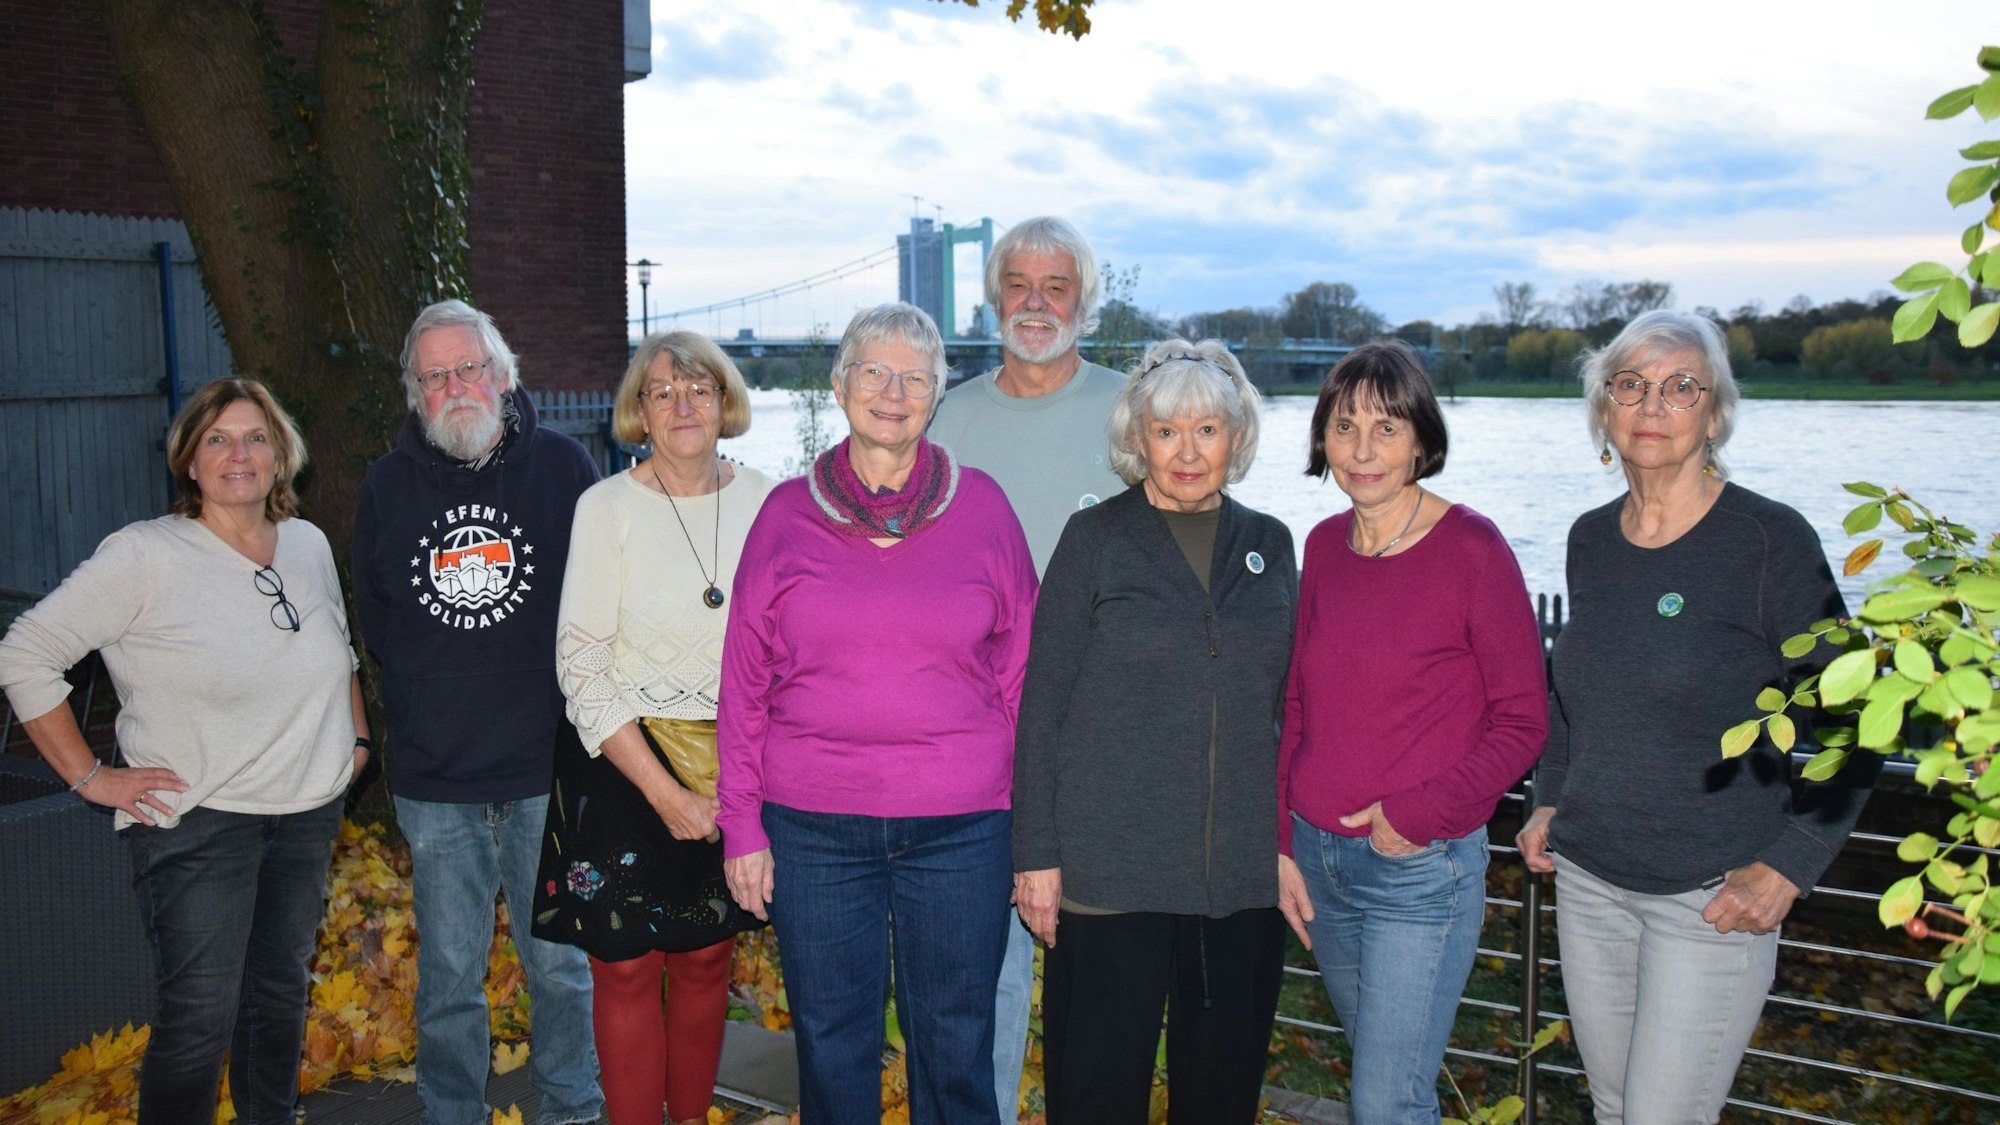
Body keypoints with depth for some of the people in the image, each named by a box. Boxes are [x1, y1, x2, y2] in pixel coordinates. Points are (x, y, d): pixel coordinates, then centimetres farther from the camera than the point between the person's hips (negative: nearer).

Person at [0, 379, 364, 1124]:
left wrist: (356, 735, 16)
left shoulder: (310, 545, 5)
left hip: (308, 813, 6)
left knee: (283, 993, 17)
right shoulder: (145, 556, -13)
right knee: (200, 1018, -4)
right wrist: (89, 777, -11)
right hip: (196, 820, -5)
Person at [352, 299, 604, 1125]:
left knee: (560, 960, 10)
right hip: (434, 778, 1)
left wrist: (565, 696, -1)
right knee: (448, 972, 10)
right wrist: (430, 699, 8)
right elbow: (373, 619, 16)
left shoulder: (562, 466, -1)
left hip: (548, 765, -1)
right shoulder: (388, 485, 4)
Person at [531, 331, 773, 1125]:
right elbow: (580, 664, -10)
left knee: (705, 960, 14)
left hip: (735, 763, 3)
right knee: (627, 966, 3)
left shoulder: (760, 498, 1)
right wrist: (662, 791, -15)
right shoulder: (607, 507, -8)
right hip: (625, 763, -3)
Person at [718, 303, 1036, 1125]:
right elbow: (744, 682, 5)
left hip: (959, 826, 0)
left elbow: (1019, 670, 5)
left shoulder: (981, 506, 1)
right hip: (813, 826, 1)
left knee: (956, 1050, 11)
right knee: (831, 1048, 13)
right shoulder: (788, 513, 2)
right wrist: (742, 827, 2)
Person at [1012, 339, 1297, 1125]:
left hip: (1245, 869, 4)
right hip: (1111, 867, -3)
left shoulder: (1270, 545, 9)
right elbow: (1042, 703, -3)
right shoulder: (1095, 539, -2)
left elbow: (1290, 701, 15)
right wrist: (1037, 852, -7)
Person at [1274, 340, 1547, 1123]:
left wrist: (1414, 816, -15)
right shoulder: (1323, 545, 5)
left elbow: (1523, 721, -8)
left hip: (1422, 868, -5)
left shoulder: (1472, 550, -12)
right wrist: (1281, 846, 7)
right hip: (1318, 859, 5)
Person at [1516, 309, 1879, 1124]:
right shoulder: (1591, 539, 5)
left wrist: (1788, 867, -12)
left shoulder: (1770, 539, -12)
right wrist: (1550, 802, 11)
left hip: (1713, 896, -5)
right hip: (1589, 880, 5)